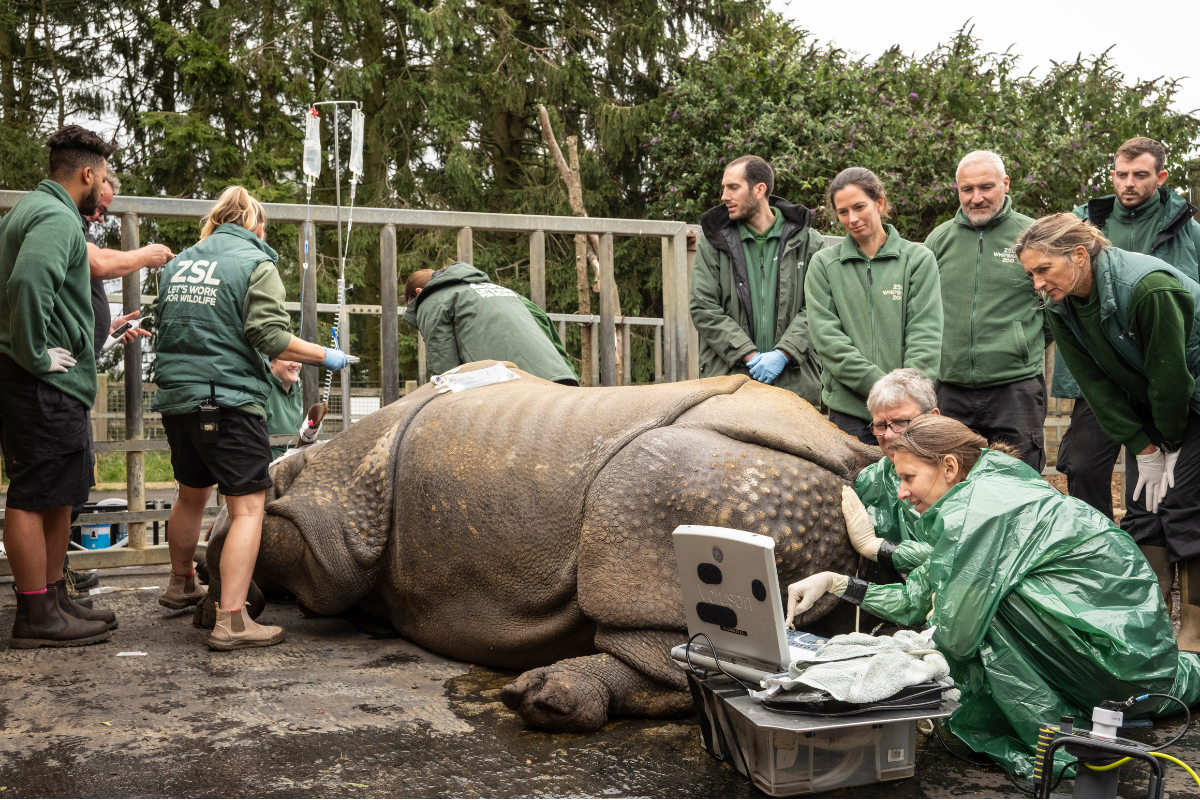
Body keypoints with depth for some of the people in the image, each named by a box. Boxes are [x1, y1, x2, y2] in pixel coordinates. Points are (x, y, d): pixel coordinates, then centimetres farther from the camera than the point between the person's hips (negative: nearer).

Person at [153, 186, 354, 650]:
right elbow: (270, 337, -15)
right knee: (248, 506, -6)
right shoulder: (256, 264, -6)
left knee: (192, 493, 26)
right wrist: (325, 357, -5)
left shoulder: (179, 263, 14)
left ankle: (181, 584, 44)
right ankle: (231, 621, -13)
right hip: (229, 399, -8)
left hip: (175, 397, 8)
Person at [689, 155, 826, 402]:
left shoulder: (808, 241, 7)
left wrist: (783, 354, -13)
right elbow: (704, 310, 0)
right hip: (727, 379, 0)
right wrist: (749, 356, -10)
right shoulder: (712, 244, 8)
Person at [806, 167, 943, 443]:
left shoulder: (919, 259, 6)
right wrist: (880, 385, -12)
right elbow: (826, 337, -2)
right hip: (848, 409, 0)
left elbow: (926, 336, 0)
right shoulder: (824, 264, 8)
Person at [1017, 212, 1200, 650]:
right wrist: (1144, 449, -8)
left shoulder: (1150, 287, -31)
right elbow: (1096, 384, -6)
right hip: (1146, 405, 6)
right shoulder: (1061, 306, -9)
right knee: (1141, 508, 1)